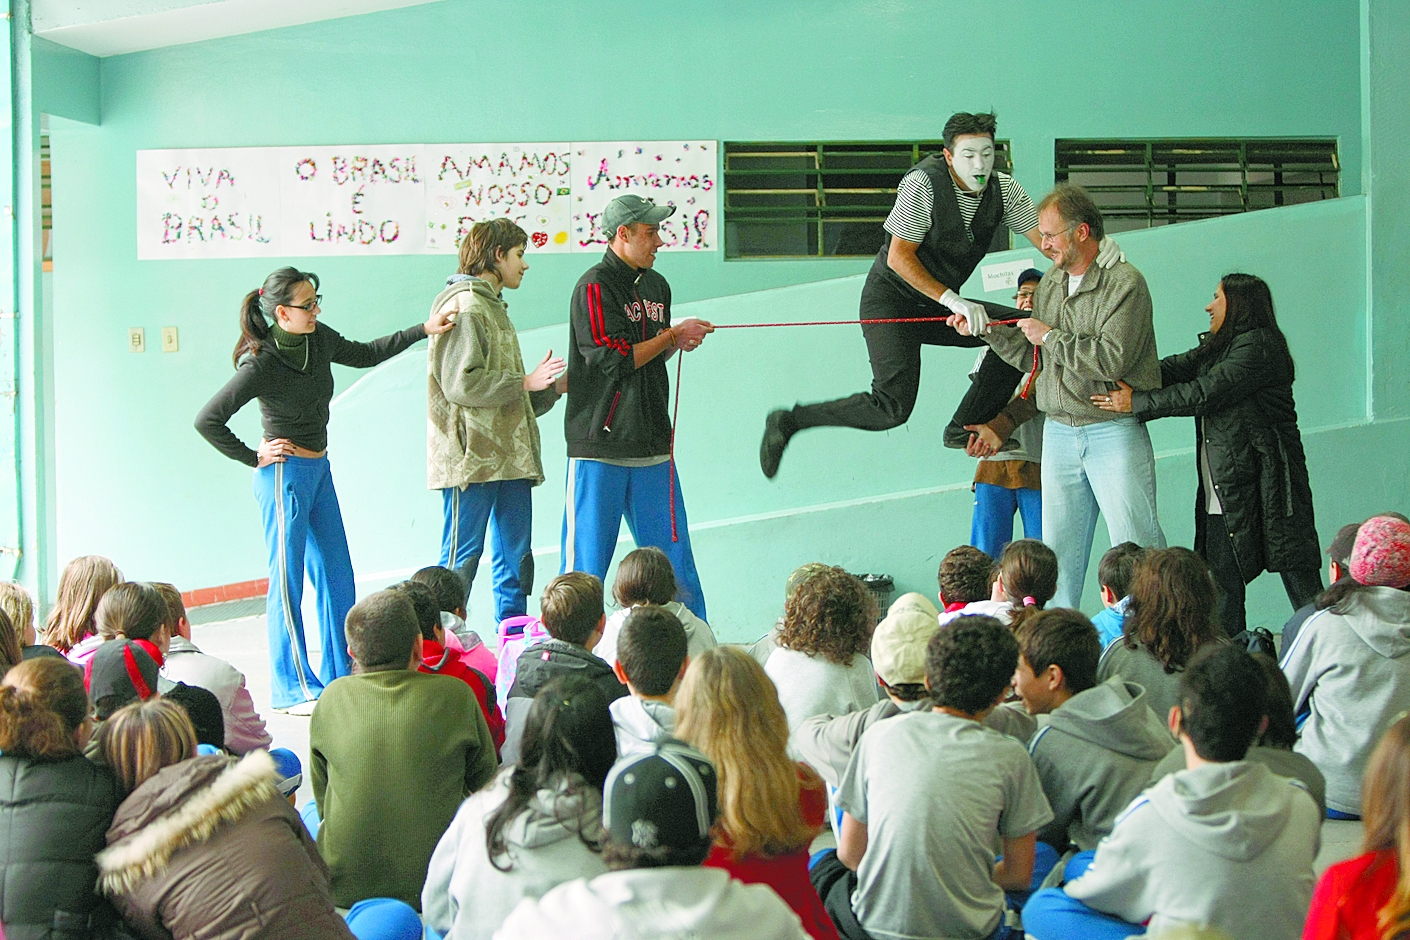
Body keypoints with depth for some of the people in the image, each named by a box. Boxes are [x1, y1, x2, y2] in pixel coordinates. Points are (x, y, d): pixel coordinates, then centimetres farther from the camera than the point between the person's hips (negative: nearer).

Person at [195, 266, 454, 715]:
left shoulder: (319, 340, 0)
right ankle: (294, 689, 8)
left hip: (319, 470, 8)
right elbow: (207, 420, -19)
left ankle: (340, 677, 23)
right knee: (288, 581, -1)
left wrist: (423, 330, 17)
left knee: (337, 575, 11)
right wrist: (253, 458, -12)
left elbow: (364, 354, 20)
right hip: (285, 474, -8)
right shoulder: (261, 365, -20)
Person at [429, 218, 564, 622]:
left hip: (508, 459, 10)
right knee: (461, 559, -5)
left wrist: (551, 389, 14)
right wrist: (526, 382, -15)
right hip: (471, 458, -9)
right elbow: (460, 383, -19)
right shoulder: (463, 305, -7)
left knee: (516, 558, 9)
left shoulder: (494, 307, 23)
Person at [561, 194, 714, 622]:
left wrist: (679, 343, 2)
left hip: (652, 445, 7)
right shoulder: (595, 286, -9)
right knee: (587, 561, -1)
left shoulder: (656, 286, 16)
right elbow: (616, 360, -17)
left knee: (674, 556, 9)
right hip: (600, 445, -7)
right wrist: (675, 335, -8)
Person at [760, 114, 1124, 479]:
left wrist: (1096, 245, -29)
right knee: (894, 408, -23)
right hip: (891, 301, -7)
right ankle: (790, 421, -7)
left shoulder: (1004, 189, -3)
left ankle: (966, 428, 0)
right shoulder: (923, 183, -21)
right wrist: (954, 301, -31)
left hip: (938, 308, 7)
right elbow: (898, 257, -22)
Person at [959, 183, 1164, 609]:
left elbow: (1113, 359, -21)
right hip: (1058, 431, 7)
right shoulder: (1050, 283, 14)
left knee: (1136, 540, -6)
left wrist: (1049, 336, -12)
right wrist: (987, 329, 7)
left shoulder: (1124, 282, -10)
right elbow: (1031, 357, 18)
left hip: (1114, 428, -7)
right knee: (1059, 545, 7)